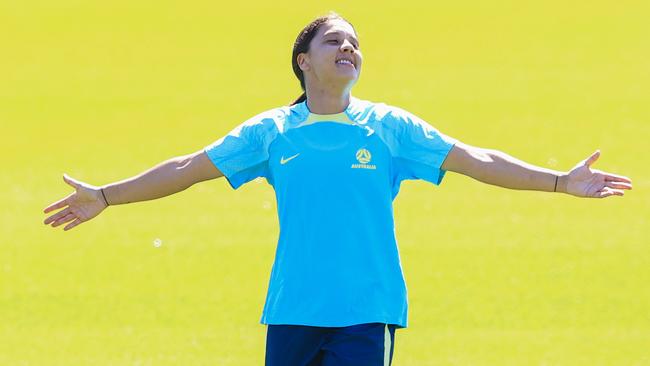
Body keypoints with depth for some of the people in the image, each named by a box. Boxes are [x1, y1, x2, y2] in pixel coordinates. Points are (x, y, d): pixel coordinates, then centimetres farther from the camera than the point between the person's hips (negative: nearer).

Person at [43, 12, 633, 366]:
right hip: (293, 310, 1)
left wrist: (559, 181, -2)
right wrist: (105, 197, 9)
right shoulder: (273, 132, 8)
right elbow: (189, 168, 11)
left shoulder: (389, 127, 6)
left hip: (367, 310, -1)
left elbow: (473, 159, 4)